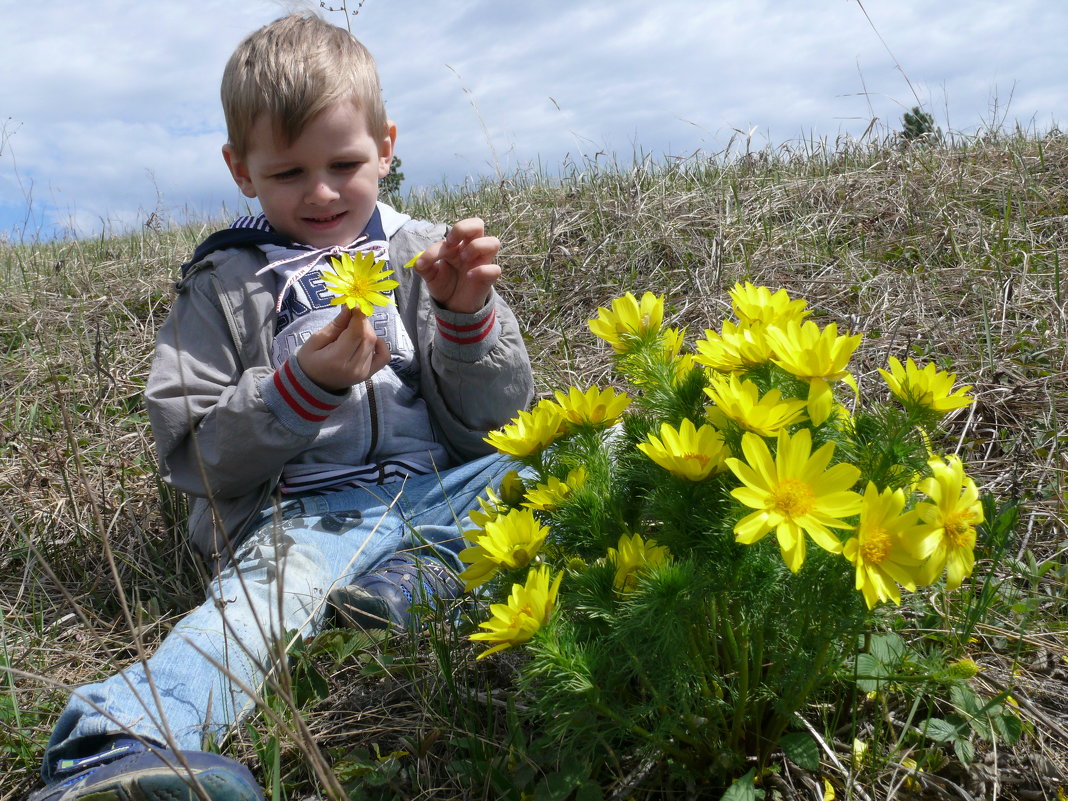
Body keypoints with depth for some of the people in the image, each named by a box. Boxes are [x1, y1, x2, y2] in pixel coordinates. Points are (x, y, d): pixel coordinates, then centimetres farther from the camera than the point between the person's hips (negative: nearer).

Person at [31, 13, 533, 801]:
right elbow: (190, 454, 2)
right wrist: (302, 388, -14)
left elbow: (491, 421, 8)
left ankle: (419, 577, -29)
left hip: (435, 491, 3)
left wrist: (467, 317, -11)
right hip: (303, 512, -2)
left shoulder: (422, 255, 11)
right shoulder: (222, 283, 8)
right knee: (265, 589, -34)